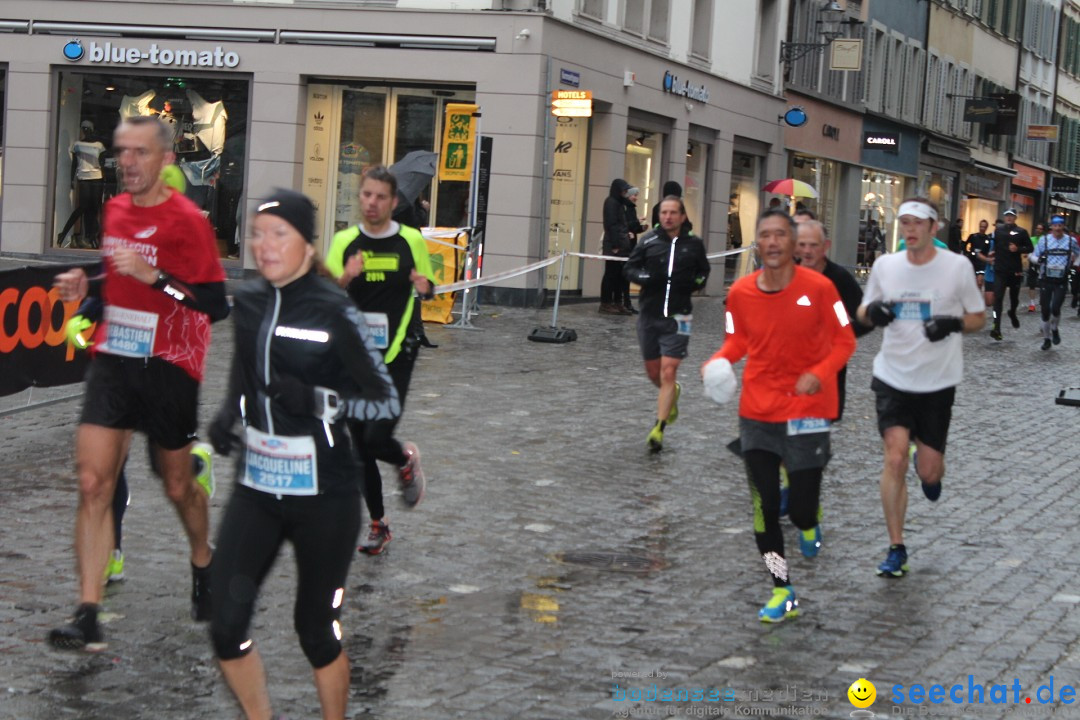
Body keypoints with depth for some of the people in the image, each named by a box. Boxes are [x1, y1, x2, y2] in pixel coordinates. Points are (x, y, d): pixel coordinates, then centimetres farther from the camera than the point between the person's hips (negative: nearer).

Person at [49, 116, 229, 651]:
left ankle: (202, 564, 43)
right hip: (112, 361, 5)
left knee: (178, 486, 11)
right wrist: (84, 285, 7)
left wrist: (154, 276, -29)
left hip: (168, 368, -5)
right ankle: (88, 617, -9)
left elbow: (217, 304, -19)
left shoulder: (186, 221, -12)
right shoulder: (115, 210, 9)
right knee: (92, 483, -8)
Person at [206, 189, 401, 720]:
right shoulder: (248, 301, 3)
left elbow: (387, 403, -11)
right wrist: (228, 413, 2)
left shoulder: (334, 312, -13)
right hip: (256, 489, 5)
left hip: (323, 496, -5)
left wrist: (315, 400, -24)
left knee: (316, 630, 7)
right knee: (227, 626, -1)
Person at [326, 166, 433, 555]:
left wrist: (424, 286, -11)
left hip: (397, 356, -2)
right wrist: (344, 278, -20)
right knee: (360, 447, 6)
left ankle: (406, 459, 21)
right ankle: (378, 523, 23)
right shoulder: (345, 242, 3)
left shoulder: (411, 240, -1)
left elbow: (429, 289, 12)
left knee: (376, 439, -15)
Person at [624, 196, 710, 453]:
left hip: (677, 317, -2)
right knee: (653, 372, 15)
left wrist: (694, 282, -6)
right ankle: (672, 394, 49)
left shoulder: (694, 244, 1)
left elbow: (704, 272, 16)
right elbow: (630, 269, 4)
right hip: (649, 315, 2)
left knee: (668, 373, -10)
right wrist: (646, 277, -16)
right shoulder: (649, 240, 0)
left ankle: (658, 429, -7)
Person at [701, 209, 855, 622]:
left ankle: (808, 523, 38)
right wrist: (717, 364, -10)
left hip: (807, 410, -3)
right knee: (763, 507, 2)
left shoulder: (818, 288, -11)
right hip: (757, 412, 3)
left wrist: (820, 374, -20)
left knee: (802, 511, -3)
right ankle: (782, 592, 18)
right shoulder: (740, 293, -4)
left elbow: (844, 341, -3)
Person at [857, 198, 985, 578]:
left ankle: (930, 469, 44)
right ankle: (896, 550, -3)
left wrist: (953, 324, -19)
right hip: (893, 379, 1)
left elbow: (979, 318, 3)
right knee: (894, 459, -13)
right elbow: (863, 312, 12)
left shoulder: (957, 266, -6)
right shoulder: (885, 265, 0)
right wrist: (871, 311, -12)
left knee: (928, 472, 3)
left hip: (937, 382, -1)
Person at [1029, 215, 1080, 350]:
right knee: (1045, 310, 4)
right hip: (1045, 280, 1)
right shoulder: (1044, 240, -1)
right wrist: (1037, 259, -18)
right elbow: (1033, 257, 2)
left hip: (1061, 281, -1)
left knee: (1055, 308, -16)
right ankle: (1047, 338, 20)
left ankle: (1054, 329, 15)